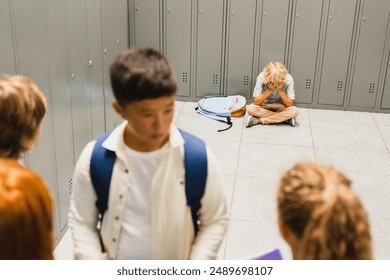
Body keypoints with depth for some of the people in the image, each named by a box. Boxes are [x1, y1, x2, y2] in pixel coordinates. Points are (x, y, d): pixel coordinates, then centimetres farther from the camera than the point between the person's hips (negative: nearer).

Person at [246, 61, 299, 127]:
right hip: (264, 106, -1)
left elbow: (290, 104, -21)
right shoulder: (261, 77, -25)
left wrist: (280, 90, -33)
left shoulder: (288, 79, -24)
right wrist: (269, 90, -34)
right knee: (251, 108, -32)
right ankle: (286, 119, -22)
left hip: (280, 107, 1)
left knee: (295, 111, -30)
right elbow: (256, 102, -24)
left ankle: (258, 120, -25)